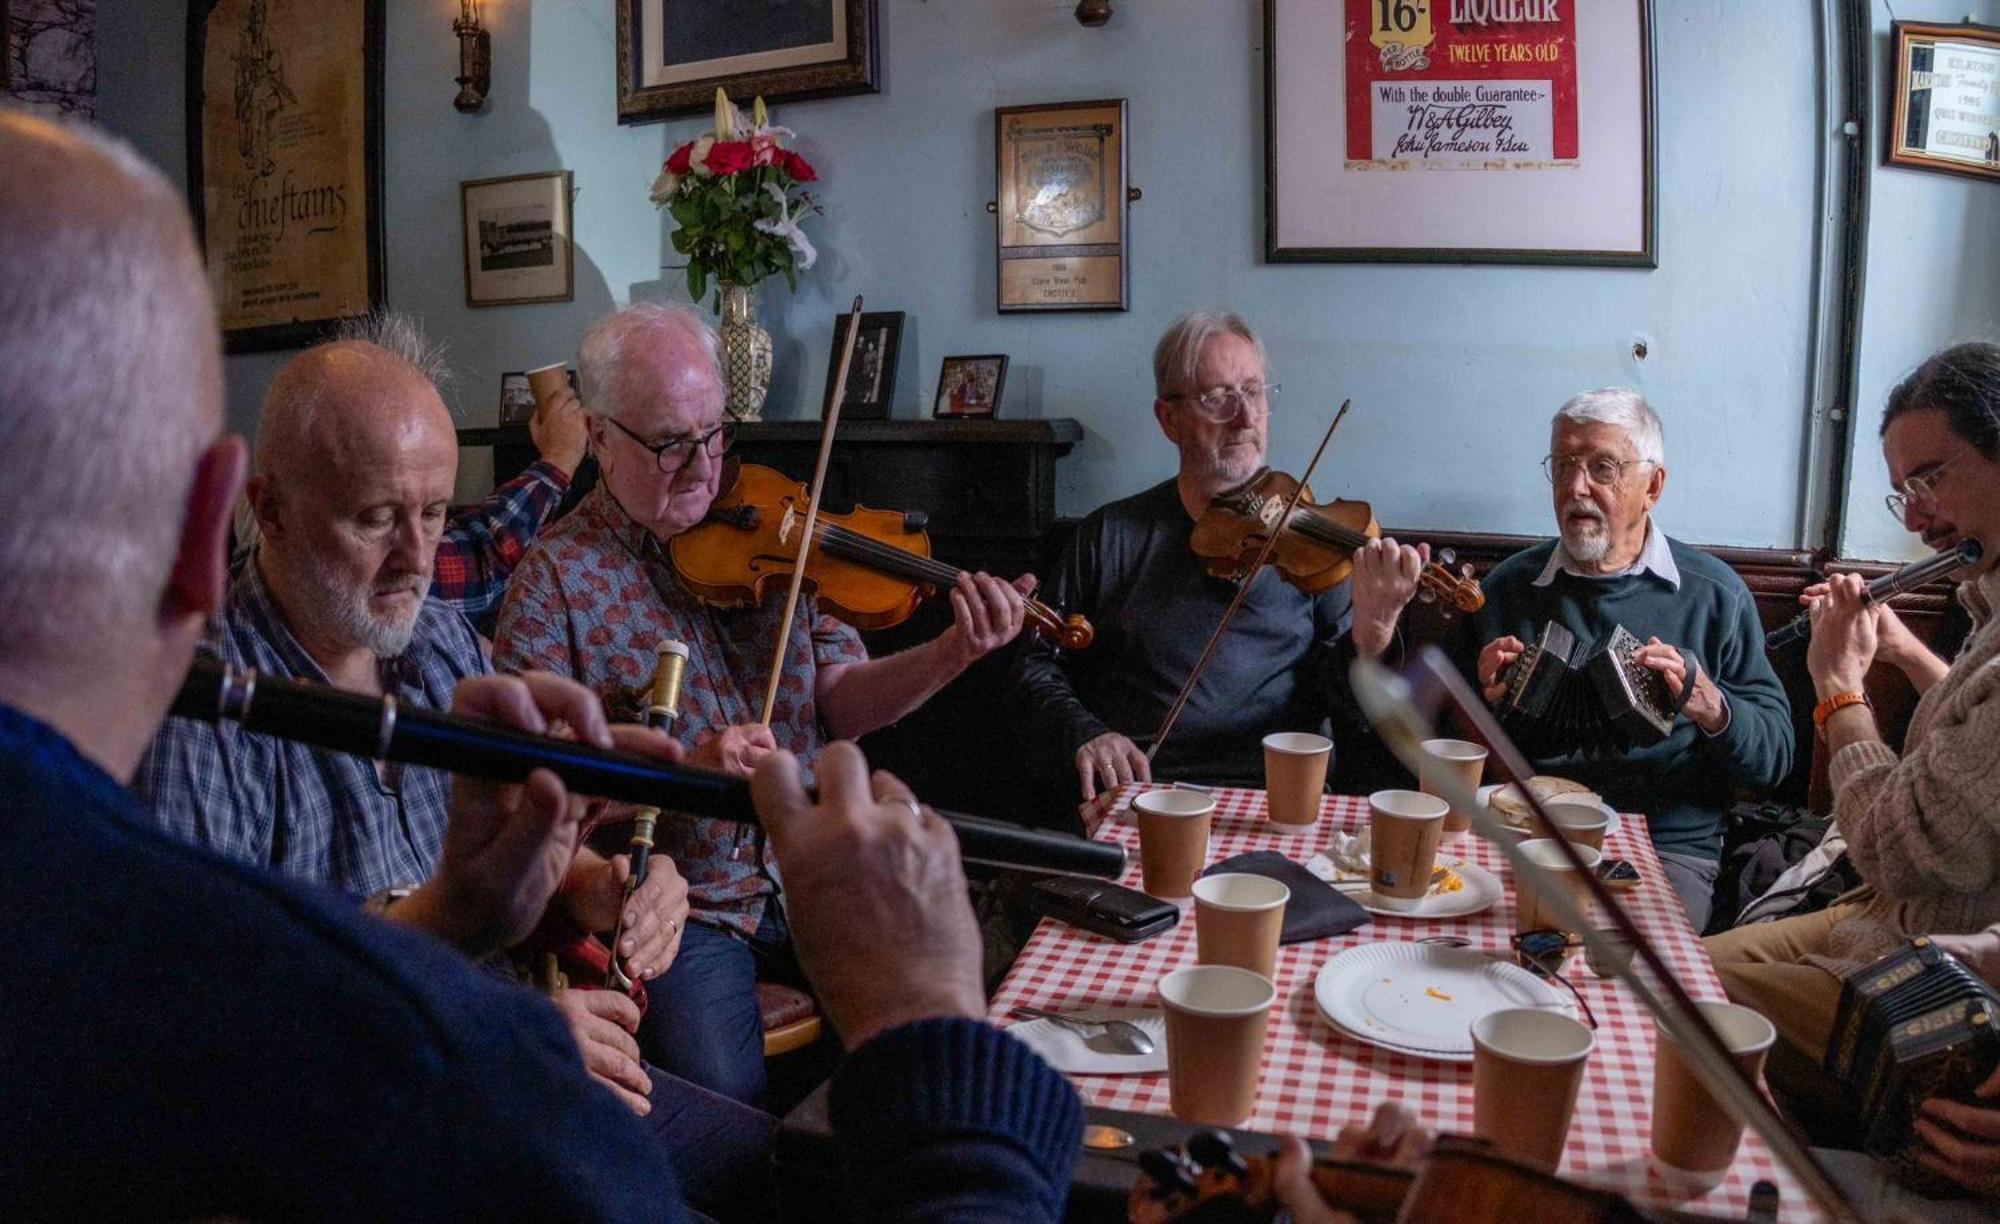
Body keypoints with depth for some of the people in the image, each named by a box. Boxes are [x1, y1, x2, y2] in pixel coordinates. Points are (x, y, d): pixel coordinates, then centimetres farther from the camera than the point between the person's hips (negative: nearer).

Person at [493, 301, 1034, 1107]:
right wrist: (685, 767, -25)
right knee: (729, 1100, -21)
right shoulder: (555, 582, -5)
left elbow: (839, 702, 0)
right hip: (678, 905, -3)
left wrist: (950, 656, -18)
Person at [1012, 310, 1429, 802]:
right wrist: (1083, 733, -11)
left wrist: (1371, 637, -21)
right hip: (1134, 793, -1)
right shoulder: (1109, 535, 6)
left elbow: (1338, 693, 0)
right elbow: (1038, 663, 8)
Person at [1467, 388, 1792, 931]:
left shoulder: (1714, 594, 5)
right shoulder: (1507, 586, 10)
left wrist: (1711, 708, -17)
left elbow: (1775, 758, 3)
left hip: (1669, 848, -1)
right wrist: (1483, 700, -7)